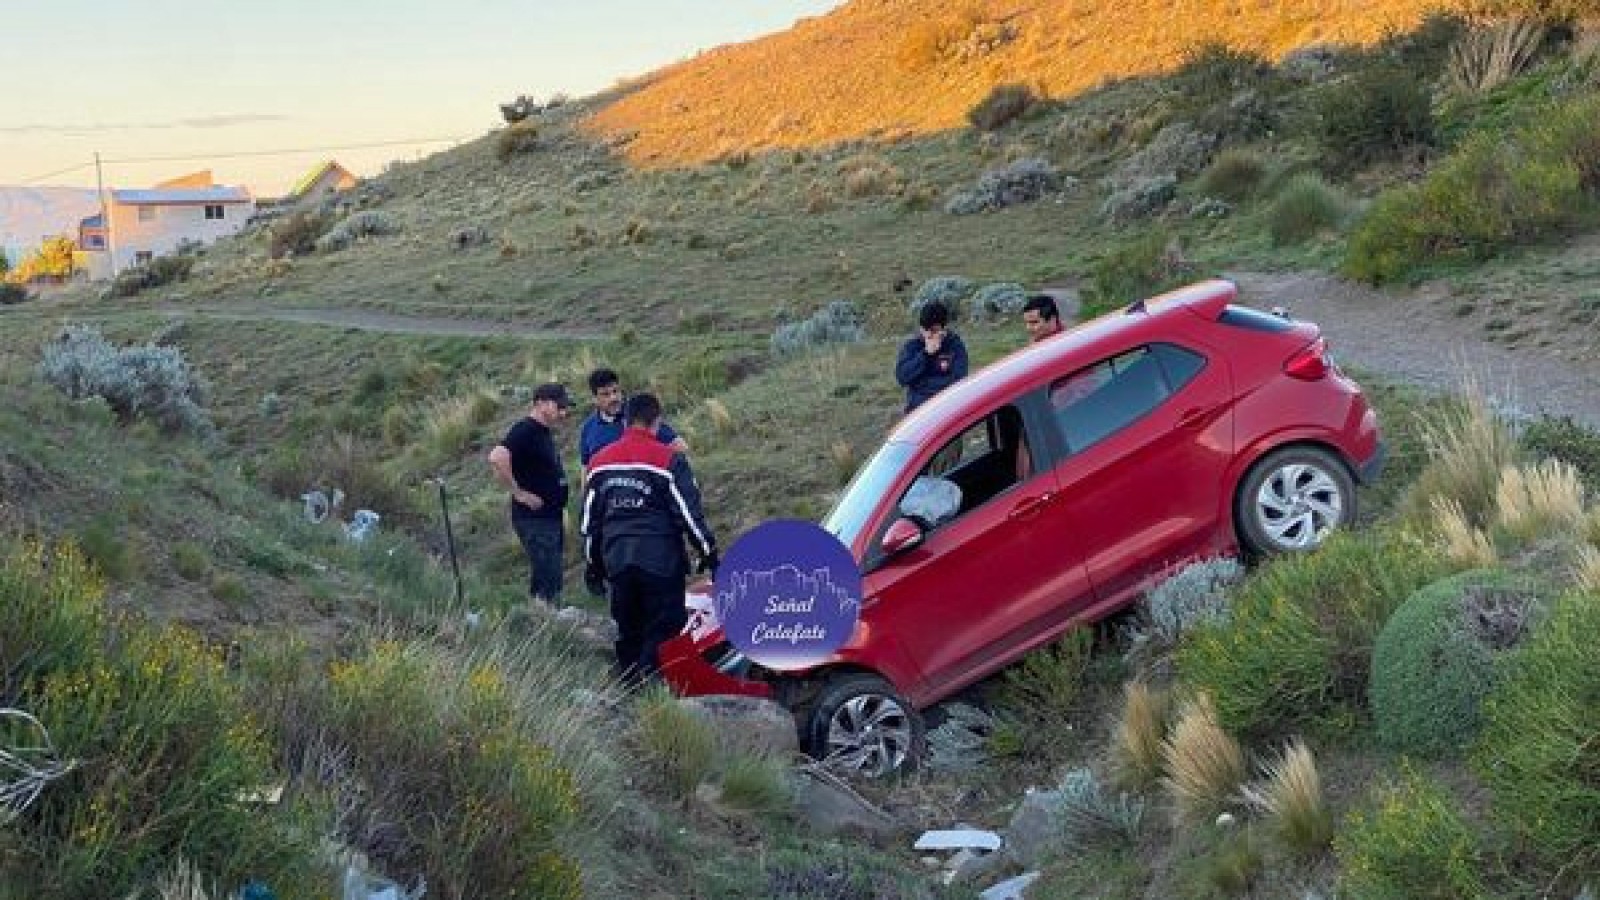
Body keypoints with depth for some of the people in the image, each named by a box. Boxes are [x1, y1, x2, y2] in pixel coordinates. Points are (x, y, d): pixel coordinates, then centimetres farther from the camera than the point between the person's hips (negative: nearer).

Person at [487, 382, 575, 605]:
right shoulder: (524, 431, -15)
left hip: (550, 517, 10)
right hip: (534, 519, -10)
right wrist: (519, 493, -23)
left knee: (546, 578, 14)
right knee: (547, 579, -11)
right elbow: (497, 459, -31)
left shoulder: (543, 432, 14)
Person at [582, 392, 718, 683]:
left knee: (628, 630, 15)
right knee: (664, 629, -1)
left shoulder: (600, 462, 12)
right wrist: (708, 552, 1)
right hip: (660, 560, -5)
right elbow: (689, 512, -7)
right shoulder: (669, 459, -6)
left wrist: (593, 564, 24)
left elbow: (590, 520, 17)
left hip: (616, 561, 5)